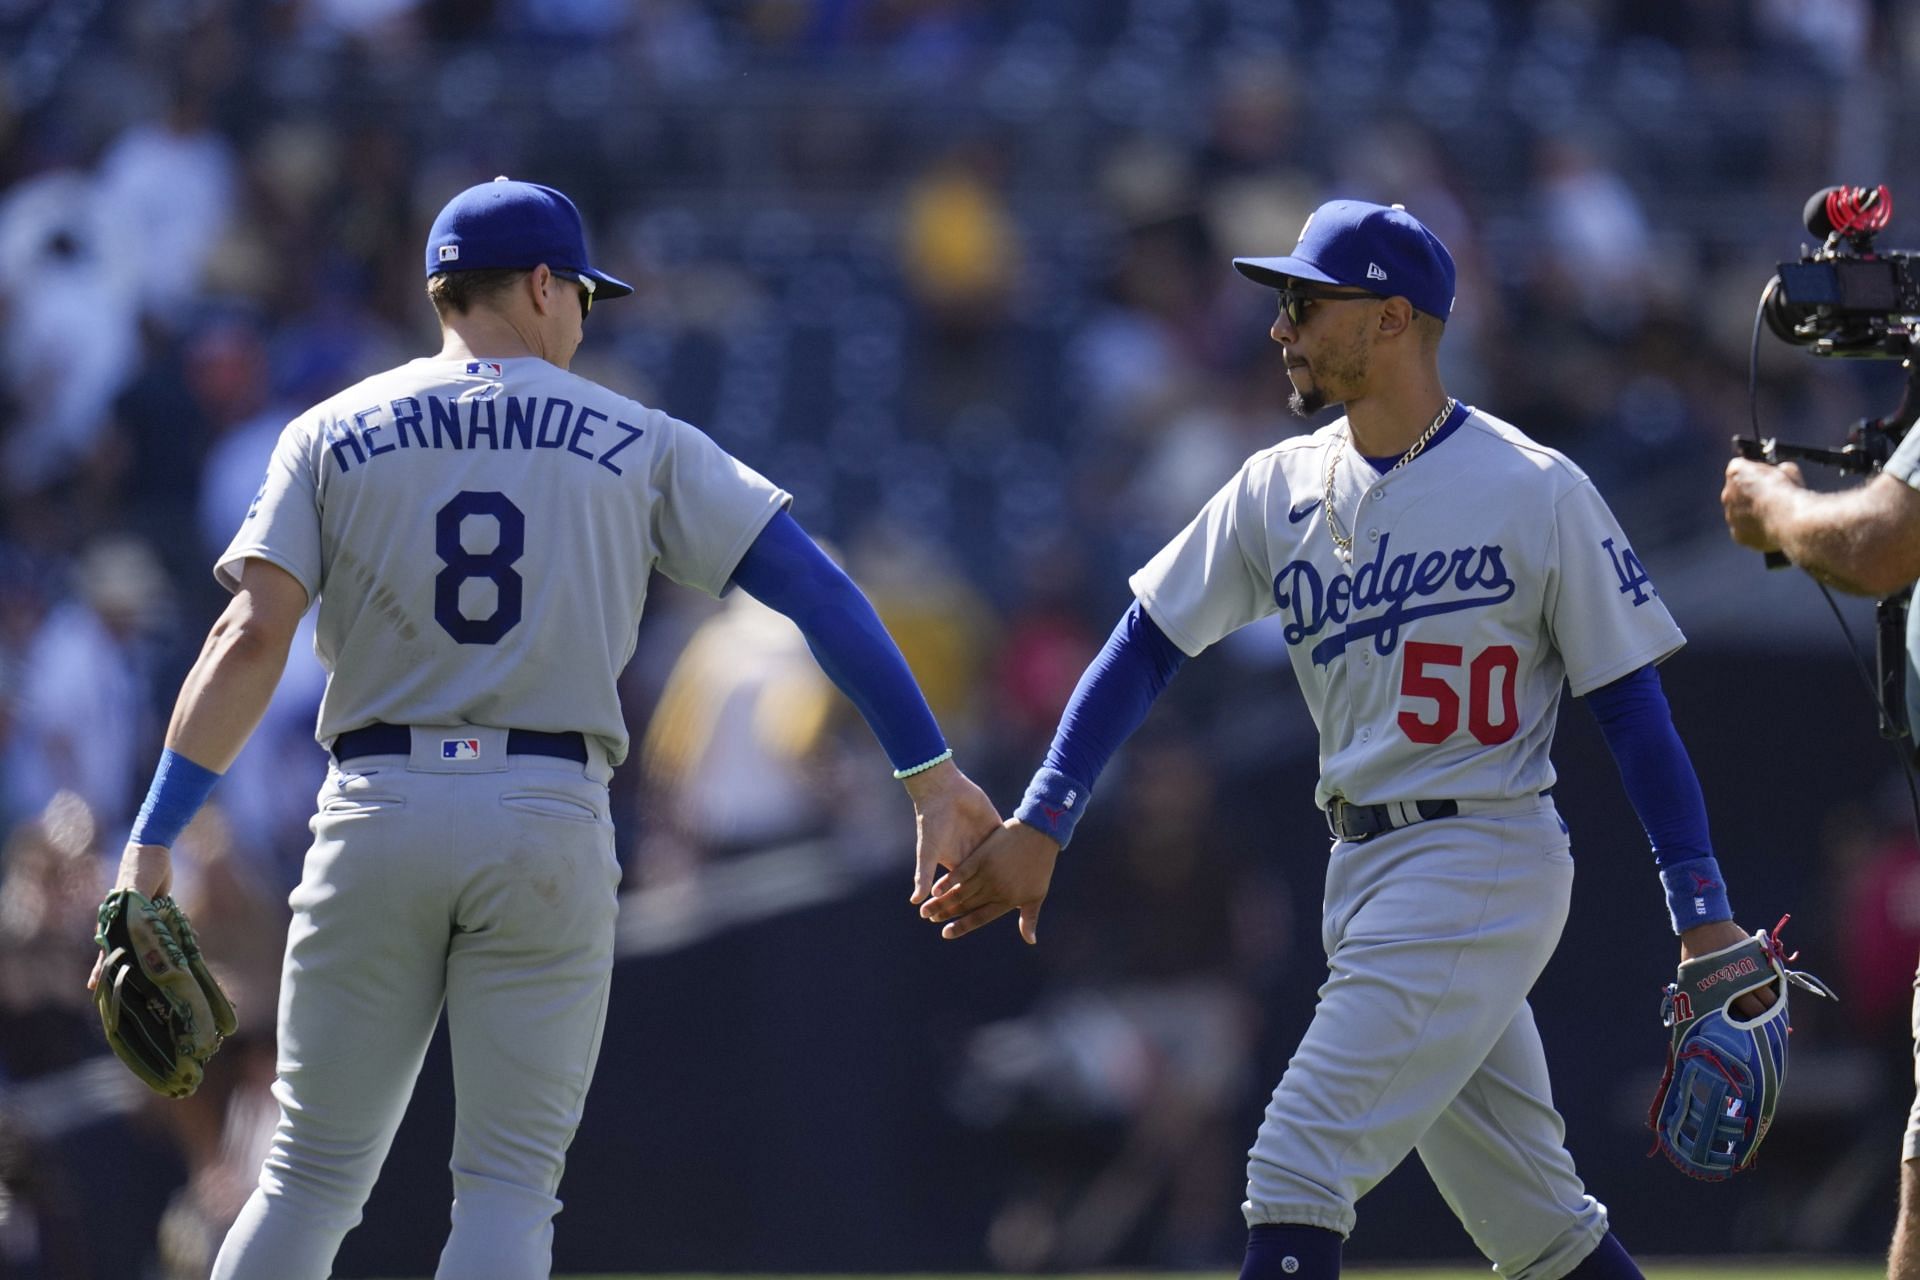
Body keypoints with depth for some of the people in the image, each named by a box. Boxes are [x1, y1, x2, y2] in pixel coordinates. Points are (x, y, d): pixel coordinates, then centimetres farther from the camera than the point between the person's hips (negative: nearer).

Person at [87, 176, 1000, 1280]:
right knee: (509, 1186, 3)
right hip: (552, 818, -1)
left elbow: (251, 639, -5)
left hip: (378, 815, 1)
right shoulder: (640, 444, 7)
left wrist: (153, 843, -8)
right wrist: (932, 774, 1)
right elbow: (818, 589, 0)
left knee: (313, 1176, 8)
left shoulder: (332, 434, 8)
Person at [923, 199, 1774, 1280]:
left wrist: (1705, 915, -11)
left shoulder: (1537, 491, -9)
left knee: (1301, 1163, -15)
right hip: (1365, 868, 7)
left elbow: (1631, 703, -7)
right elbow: (1149, 646, 7)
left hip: (1484, 864, -7)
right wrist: (1041, 827, -3)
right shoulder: (1282, 489, 8)